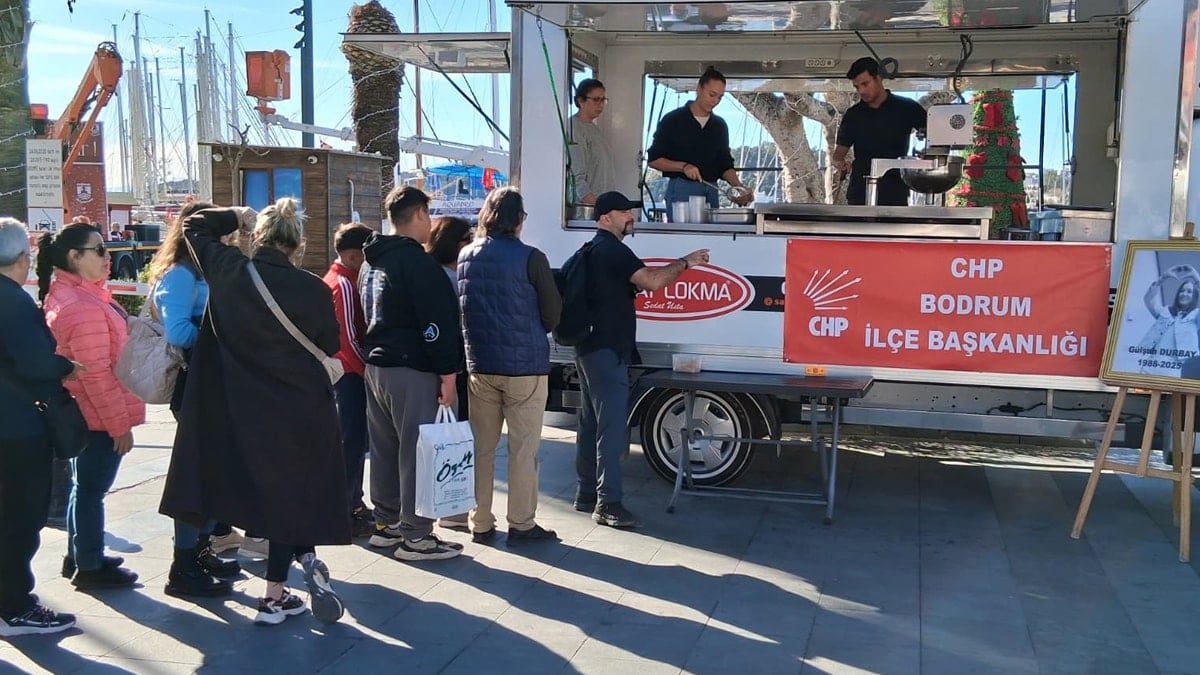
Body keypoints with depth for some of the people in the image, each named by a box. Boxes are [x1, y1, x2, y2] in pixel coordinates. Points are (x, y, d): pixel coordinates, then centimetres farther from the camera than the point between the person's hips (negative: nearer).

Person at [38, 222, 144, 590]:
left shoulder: (66, 293, 9)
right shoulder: (84, 307, -24)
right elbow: (97, 374, -25)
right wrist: (120, 424, -19)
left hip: (81, 414, 10)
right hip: (99, 417, -10)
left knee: (84, 486, 20)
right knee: (91, 490, 2)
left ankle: (79, 555, 33)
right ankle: (89, 567, 15)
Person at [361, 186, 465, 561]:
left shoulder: (373, 261, 16)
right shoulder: (417, 261, -14)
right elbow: (436, 323, -18)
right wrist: (447, 374, -16)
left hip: (376, 366, 9)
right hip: (411, 370, -9)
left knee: (384, 449, 14)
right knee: (416, 452, -5)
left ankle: (386, 523, 23)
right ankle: (415, 536, -1)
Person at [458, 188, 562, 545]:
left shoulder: (466, 257, 3)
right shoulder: (531, 259, -12)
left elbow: (461, 308, 11)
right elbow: (552, 314, -5)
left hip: (479, 364, 5)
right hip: (524, 365, -5)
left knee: (482, 447, 12)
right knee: (523, 448, 4)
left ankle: (481, 523, 19)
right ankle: (521, 524, 9)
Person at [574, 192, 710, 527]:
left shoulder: (594, 250, 19)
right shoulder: (613, 250, -14)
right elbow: (652, 281, -24)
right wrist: (684, 263, -12)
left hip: (591, 348, 11)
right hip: (608, 350, -11)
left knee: (592, 423, 14)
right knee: (612, 427, -11)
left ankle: (587, 493, 22)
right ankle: (608, 504, -12)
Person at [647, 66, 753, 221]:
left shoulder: (720, 126, 14)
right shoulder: (673, 120, -2)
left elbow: (725, 165, 15)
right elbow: (654, 159, -3)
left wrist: (739, 187, -3)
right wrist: (683, 166, -17)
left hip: (710, 191, 5)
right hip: (681, 190, -5)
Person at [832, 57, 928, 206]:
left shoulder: (906, 108, 4)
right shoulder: (853, 115, 10)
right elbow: (839, 152, 12)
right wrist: (840, 163, -12)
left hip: (895, 195, -2)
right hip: (860, 194, 2)